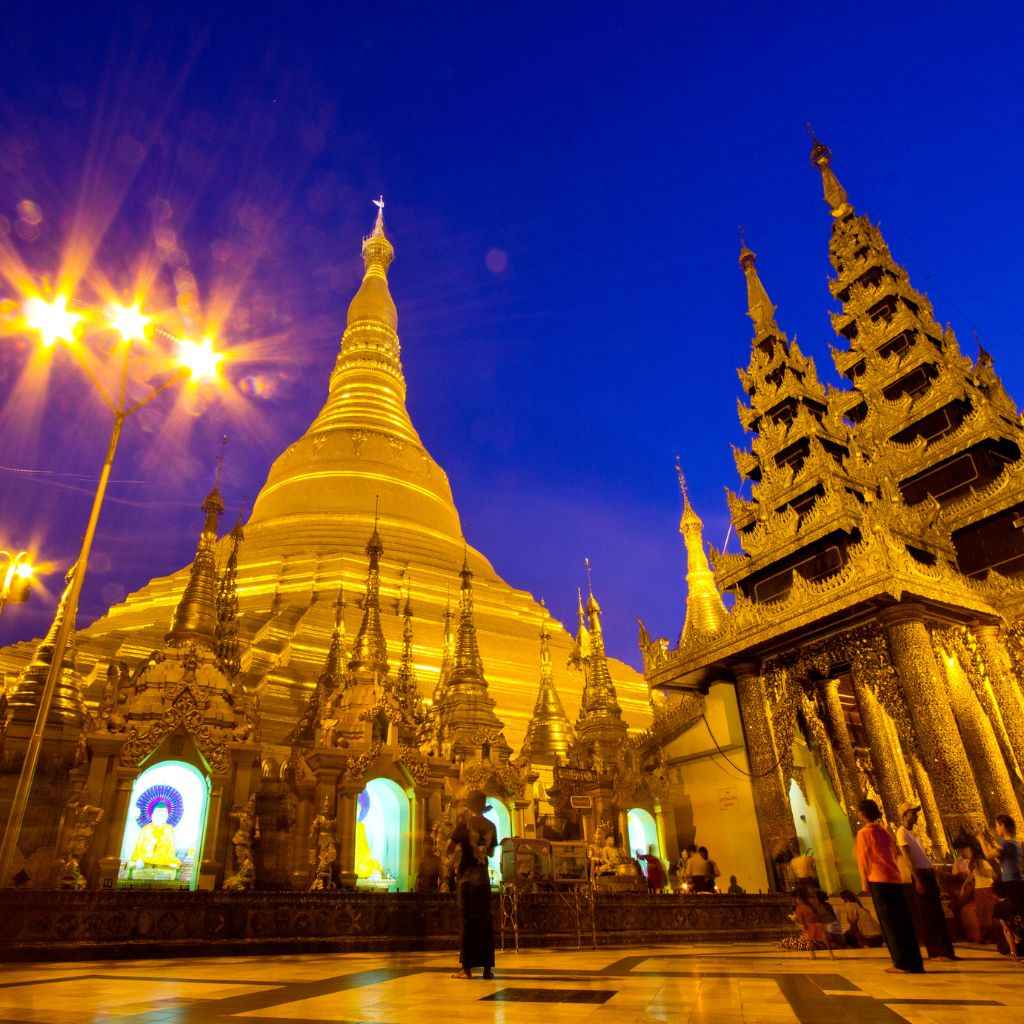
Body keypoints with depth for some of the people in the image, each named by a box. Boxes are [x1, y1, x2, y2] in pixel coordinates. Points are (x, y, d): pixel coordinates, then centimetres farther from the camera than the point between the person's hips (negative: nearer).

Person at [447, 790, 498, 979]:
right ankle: (488, 967, 10)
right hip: (484, 877, 4)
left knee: (468, 921, 0)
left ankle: (467, 968, 1)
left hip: (467, 877, -4)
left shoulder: (465, 823, -7)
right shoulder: (490, 826, 6)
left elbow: (450, 849, -8)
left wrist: (459, 845, 11)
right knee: (485, 921, 8)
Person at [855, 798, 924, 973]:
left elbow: (864, 859, -5)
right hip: (895, 878, 7)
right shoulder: (885, 830, 14)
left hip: (879, 880, -7)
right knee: (903, 921, 10)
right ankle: (914, 963, 13)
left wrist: (865, 882, 1)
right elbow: (894, 853, 17)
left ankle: (902, 963, -2)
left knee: (889, 923, -1)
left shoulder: (864, 833, -5)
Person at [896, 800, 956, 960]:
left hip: (927, 873, 10)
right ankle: (935, 952, -2)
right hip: (918, 874, -10)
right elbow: (907, 857, -18)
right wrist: (917, 879, -23)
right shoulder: (902, 832, -10)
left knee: (938, 915, 11)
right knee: (927, 916, -6)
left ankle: (946, 951, 16)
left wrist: (932, 874, 16)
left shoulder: (911, 832, 20)